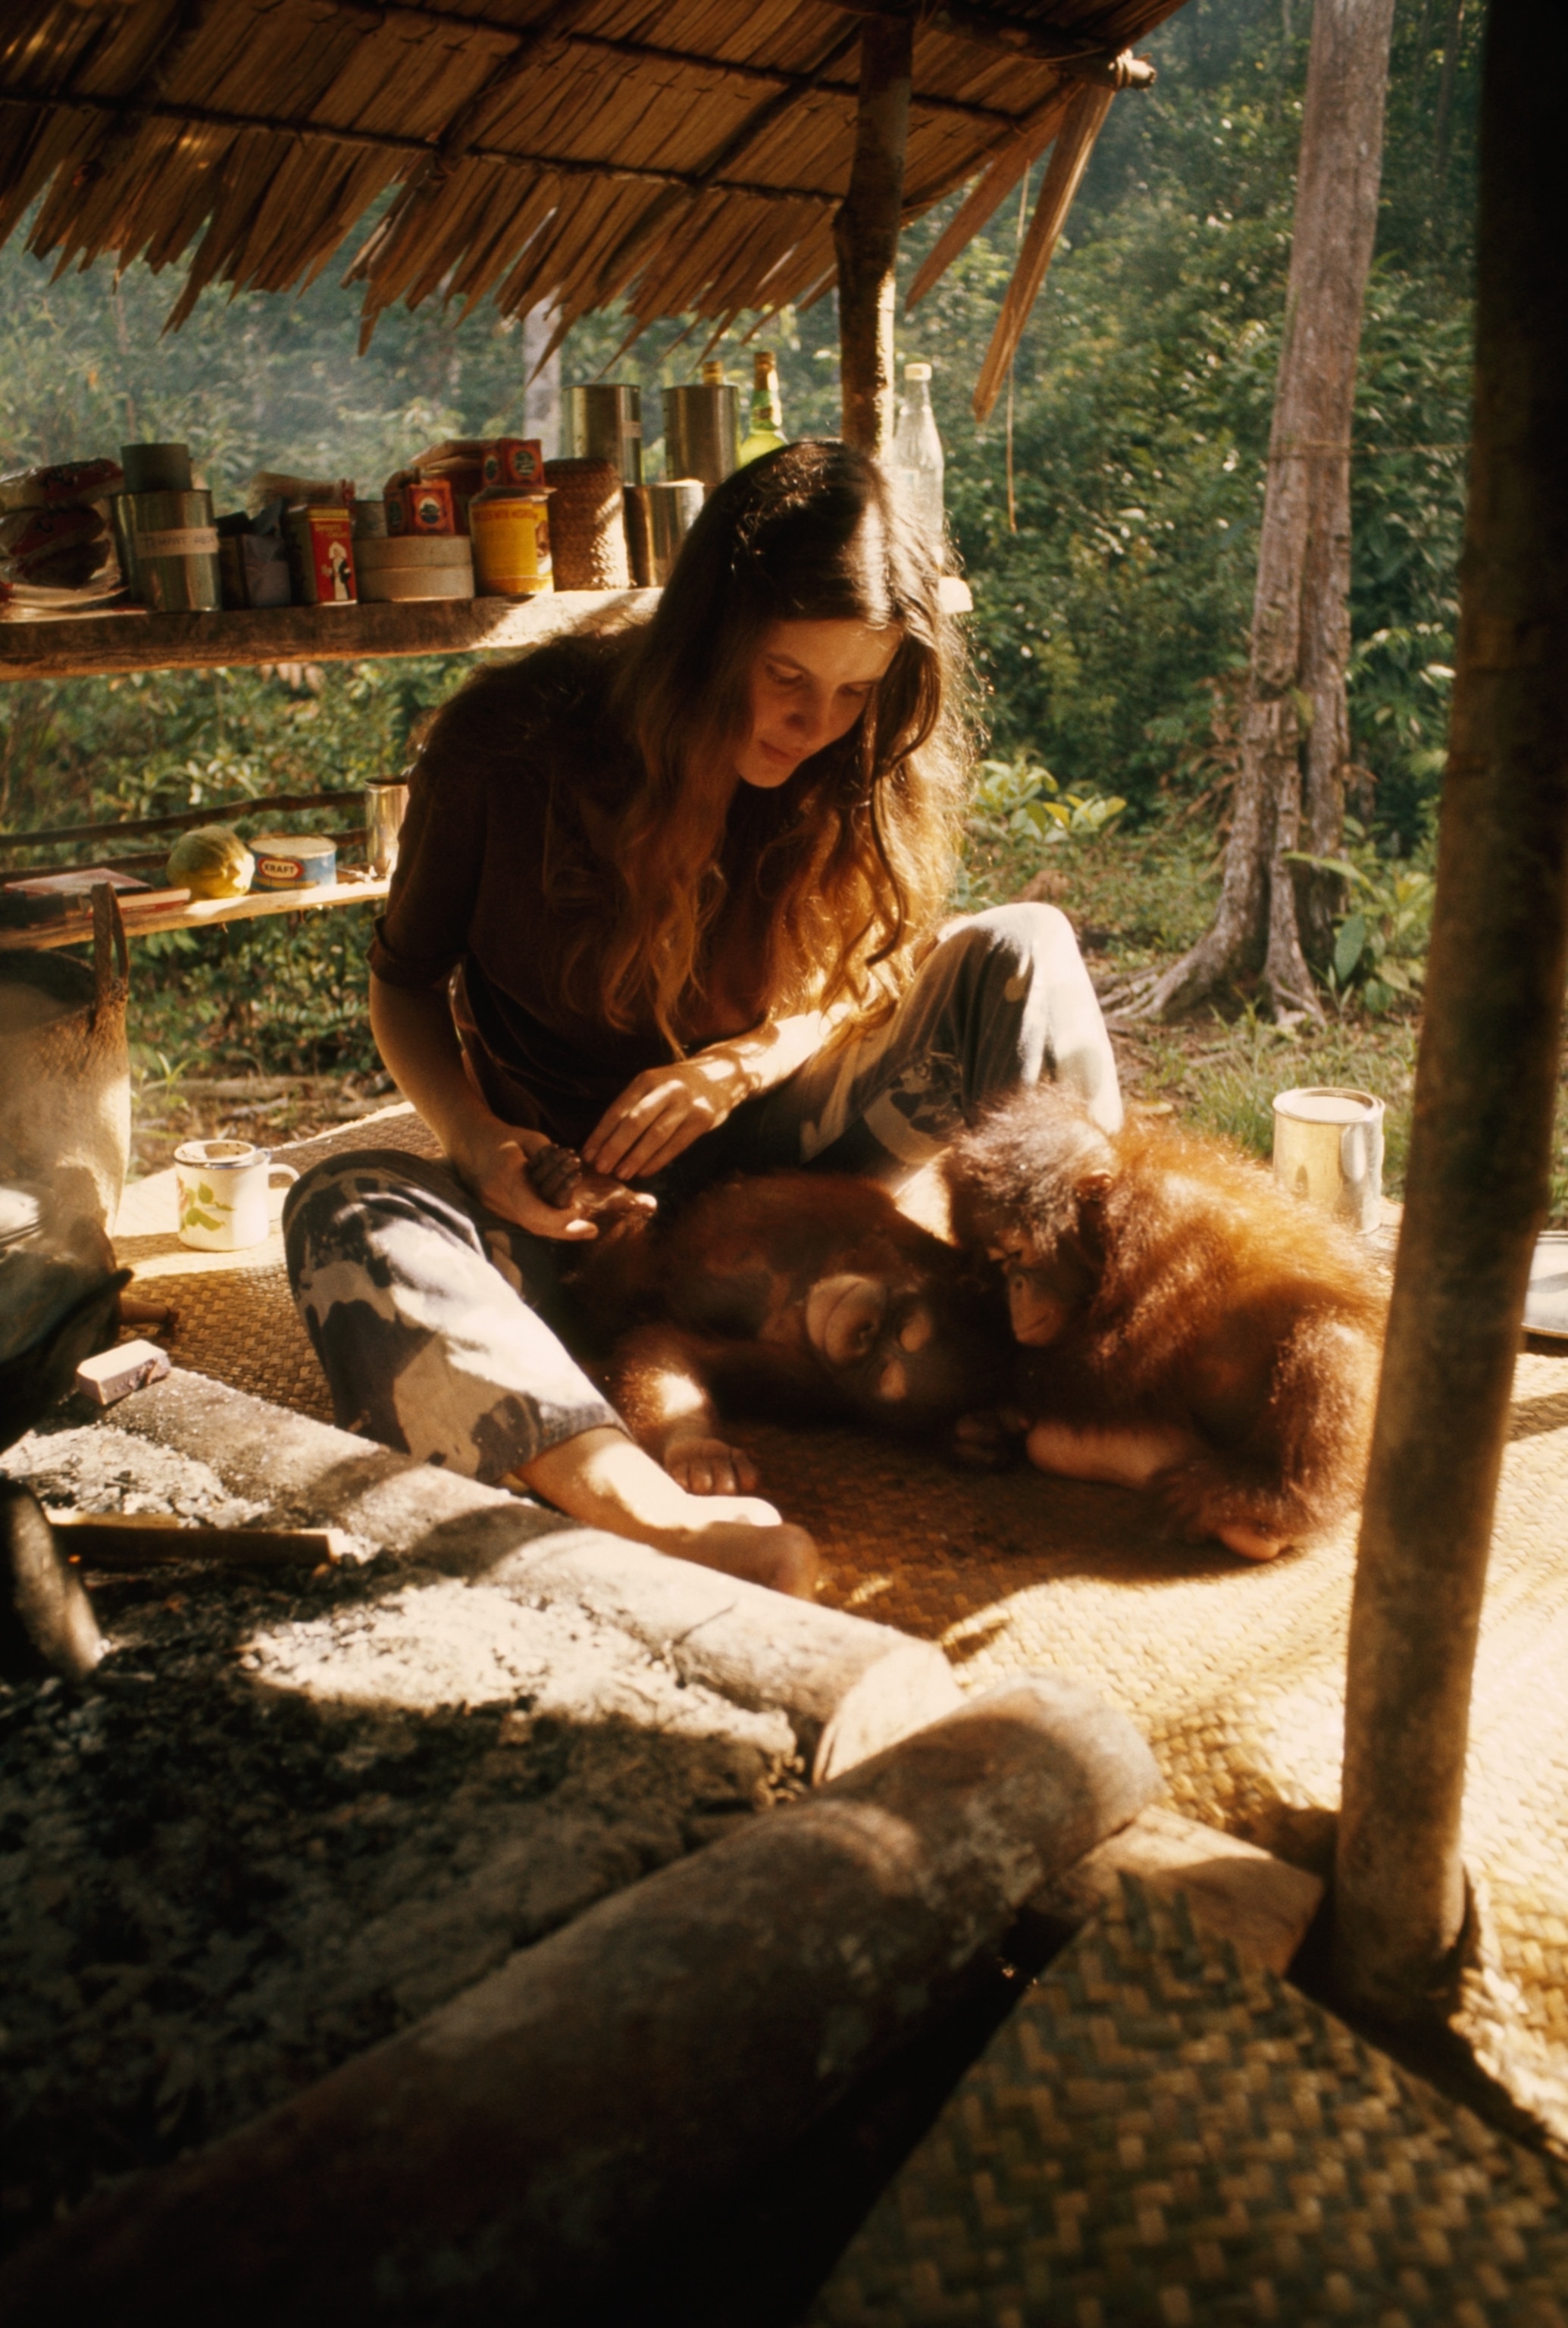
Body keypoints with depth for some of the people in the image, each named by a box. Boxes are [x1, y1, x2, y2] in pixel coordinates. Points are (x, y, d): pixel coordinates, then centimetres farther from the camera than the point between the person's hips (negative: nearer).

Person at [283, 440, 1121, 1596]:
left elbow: (865, 975, 4)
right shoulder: (510, 738, -14)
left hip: (761, 1162, 3)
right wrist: (474, 1137, -23)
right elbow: (405, 980, -3)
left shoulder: (858, 766, -7)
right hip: (565, 1197, -2)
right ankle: (659, 1520, -56)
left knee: (1022, 954, -15)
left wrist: (744, 1062, -18)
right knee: (346, 1213, -35)